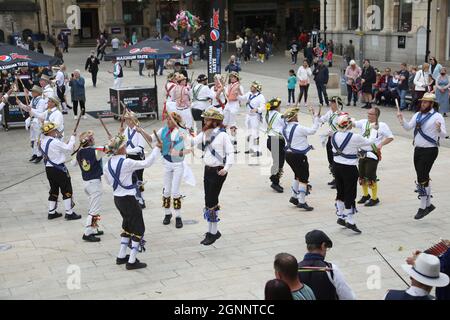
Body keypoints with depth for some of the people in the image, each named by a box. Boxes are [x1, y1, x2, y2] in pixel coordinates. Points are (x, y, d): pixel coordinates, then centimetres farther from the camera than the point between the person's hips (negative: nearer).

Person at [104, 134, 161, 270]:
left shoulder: (108, 164, 2)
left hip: (117, 198, 8)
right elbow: (146, 163, -18)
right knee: (138, 229, 4)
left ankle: (121, 256, 28)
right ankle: (132, 262, 5)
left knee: (127, 226, 24)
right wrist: (157, 149, -7)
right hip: (128, 199, -8)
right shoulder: (126, 163, -21)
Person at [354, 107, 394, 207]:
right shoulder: (364, 122, 5)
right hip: (362, 153, 5)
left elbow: (391, 137, -4)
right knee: (362, 176, 13)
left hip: (372, 154, -5)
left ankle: (375, 198, 10)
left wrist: (381, 144, -16)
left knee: (371, 177, -5)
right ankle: (365, 195, 33)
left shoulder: (382, 125, -7)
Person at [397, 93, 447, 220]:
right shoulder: (418, 115, 10)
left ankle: (423, 207, 1)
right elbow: (408, 127, 3)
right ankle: (428, 204, 28)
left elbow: (444, 135, -15)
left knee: (422, 179, -8)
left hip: (430, 151, -7)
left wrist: (439, 129, -36)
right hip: (418, 149, 7)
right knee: (423, 178, 15)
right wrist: (402, 120, -13)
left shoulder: (437, 117, -9)